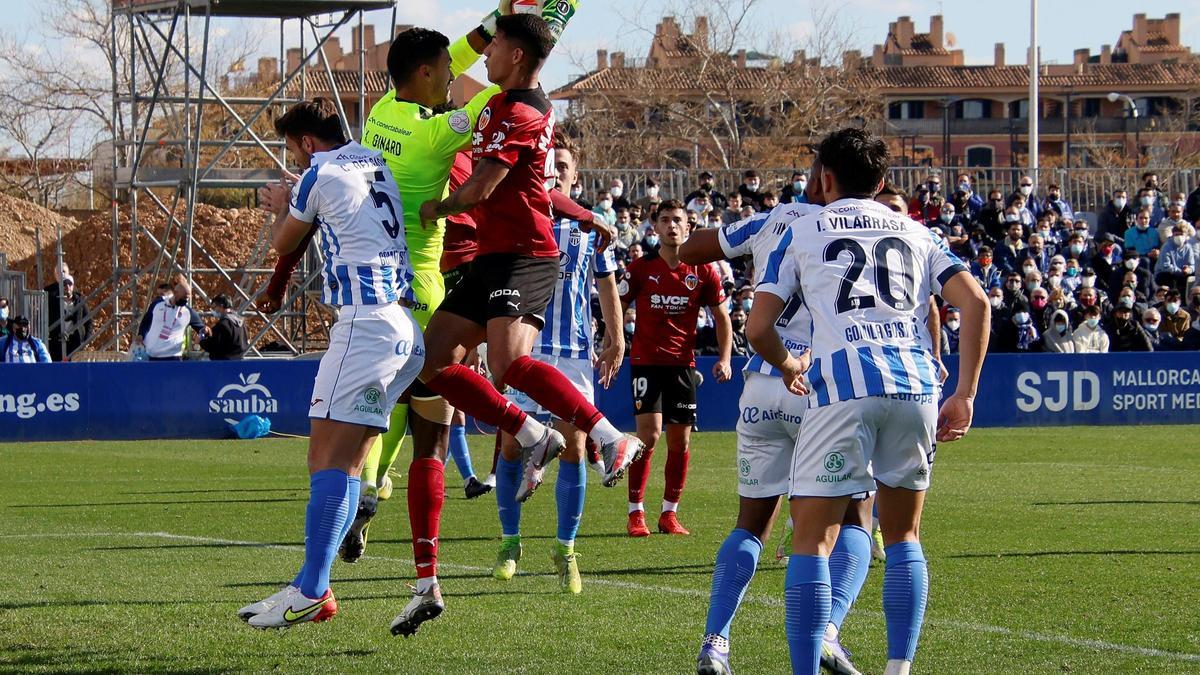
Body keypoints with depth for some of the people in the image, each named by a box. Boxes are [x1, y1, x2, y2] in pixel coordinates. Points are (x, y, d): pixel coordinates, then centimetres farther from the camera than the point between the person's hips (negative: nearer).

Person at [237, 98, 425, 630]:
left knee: (328, 459, -12)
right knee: (347, 461, 8)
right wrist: (293, 205, 47)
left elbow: (283, 245, 16)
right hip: (407, 323, 9)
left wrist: (280, 207, 35)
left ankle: (311, 592, -17)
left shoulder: (320, 175, 0)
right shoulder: (378, 165, 20)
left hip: (366, 322, -9)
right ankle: (313, 583, 7)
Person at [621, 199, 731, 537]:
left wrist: (724, 358, 0)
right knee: (650, 432, -14)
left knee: (680, 440, 3)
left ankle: (669, 513, 14)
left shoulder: (703, 271, 2)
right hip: (646, 360, -2)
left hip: (683, 363, 2)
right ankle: (636, 513, -6)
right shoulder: (641, 268, -1)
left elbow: (722, 316, 10)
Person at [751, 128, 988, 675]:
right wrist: (964, 395, 8)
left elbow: (759, 329, 10)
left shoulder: (803, 232, 16)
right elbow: (975, 304, 8)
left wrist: (787, 365, 31)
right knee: (903, 537, 17)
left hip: (843, 387, -3)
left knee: (812, 540, 0)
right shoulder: (915, 233, 23)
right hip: (916, 384, 3)